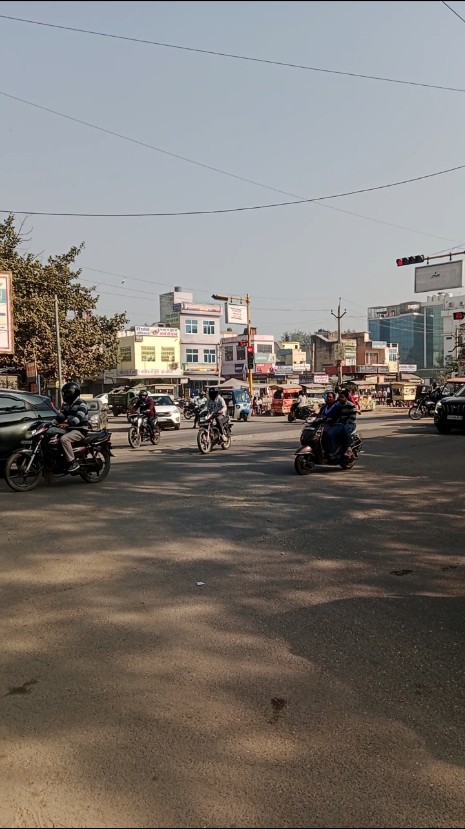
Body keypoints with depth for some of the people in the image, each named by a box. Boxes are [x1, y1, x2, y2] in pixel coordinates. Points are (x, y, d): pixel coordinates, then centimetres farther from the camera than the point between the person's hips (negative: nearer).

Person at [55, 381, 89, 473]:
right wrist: (59, 414, -14)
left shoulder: (81, 404, -10)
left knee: (64, 439, -32)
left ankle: (73, 463, -29)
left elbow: (79, 417, -26)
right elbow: (61, 417, 11)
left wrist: (67, 423, -41)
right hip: (70, 429, 9)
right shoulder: (66, 404, 17)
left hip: (80, 430, -9)